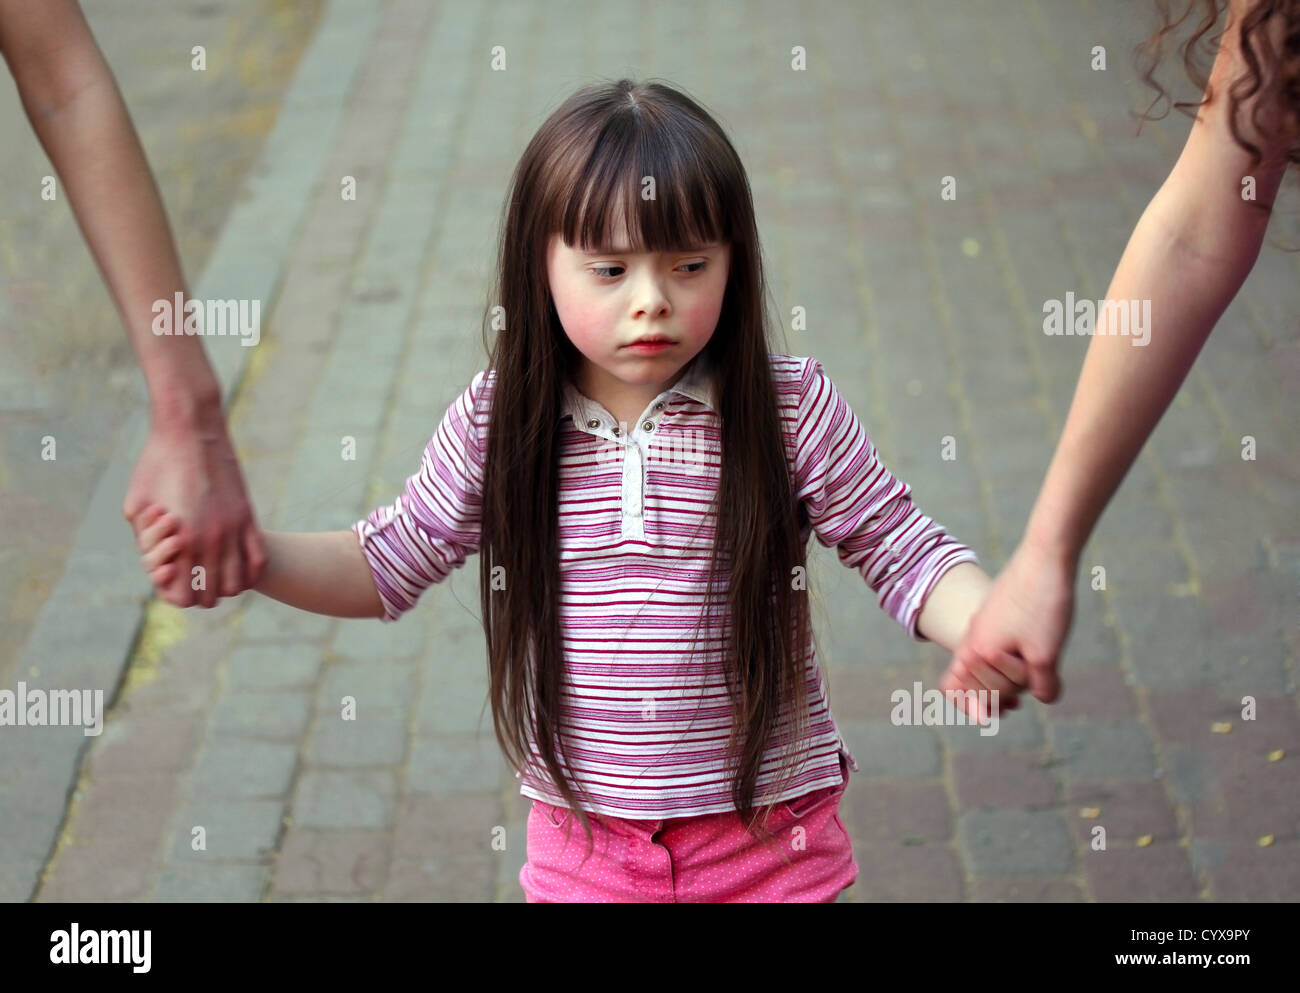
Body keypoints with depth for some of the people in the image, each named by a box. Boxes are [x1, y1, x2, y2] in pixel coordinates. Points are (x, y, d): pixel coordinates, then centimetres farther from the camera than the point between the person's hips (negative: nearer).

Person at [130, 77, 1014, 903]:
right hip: (584, 839, 1)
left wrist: (987, 626, -25)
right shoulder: (499, 422, -5)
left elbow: (905, 554, -5)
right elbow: (389, 565, 5)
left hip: (769, 838, -1)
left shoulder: (790, 409, -10)